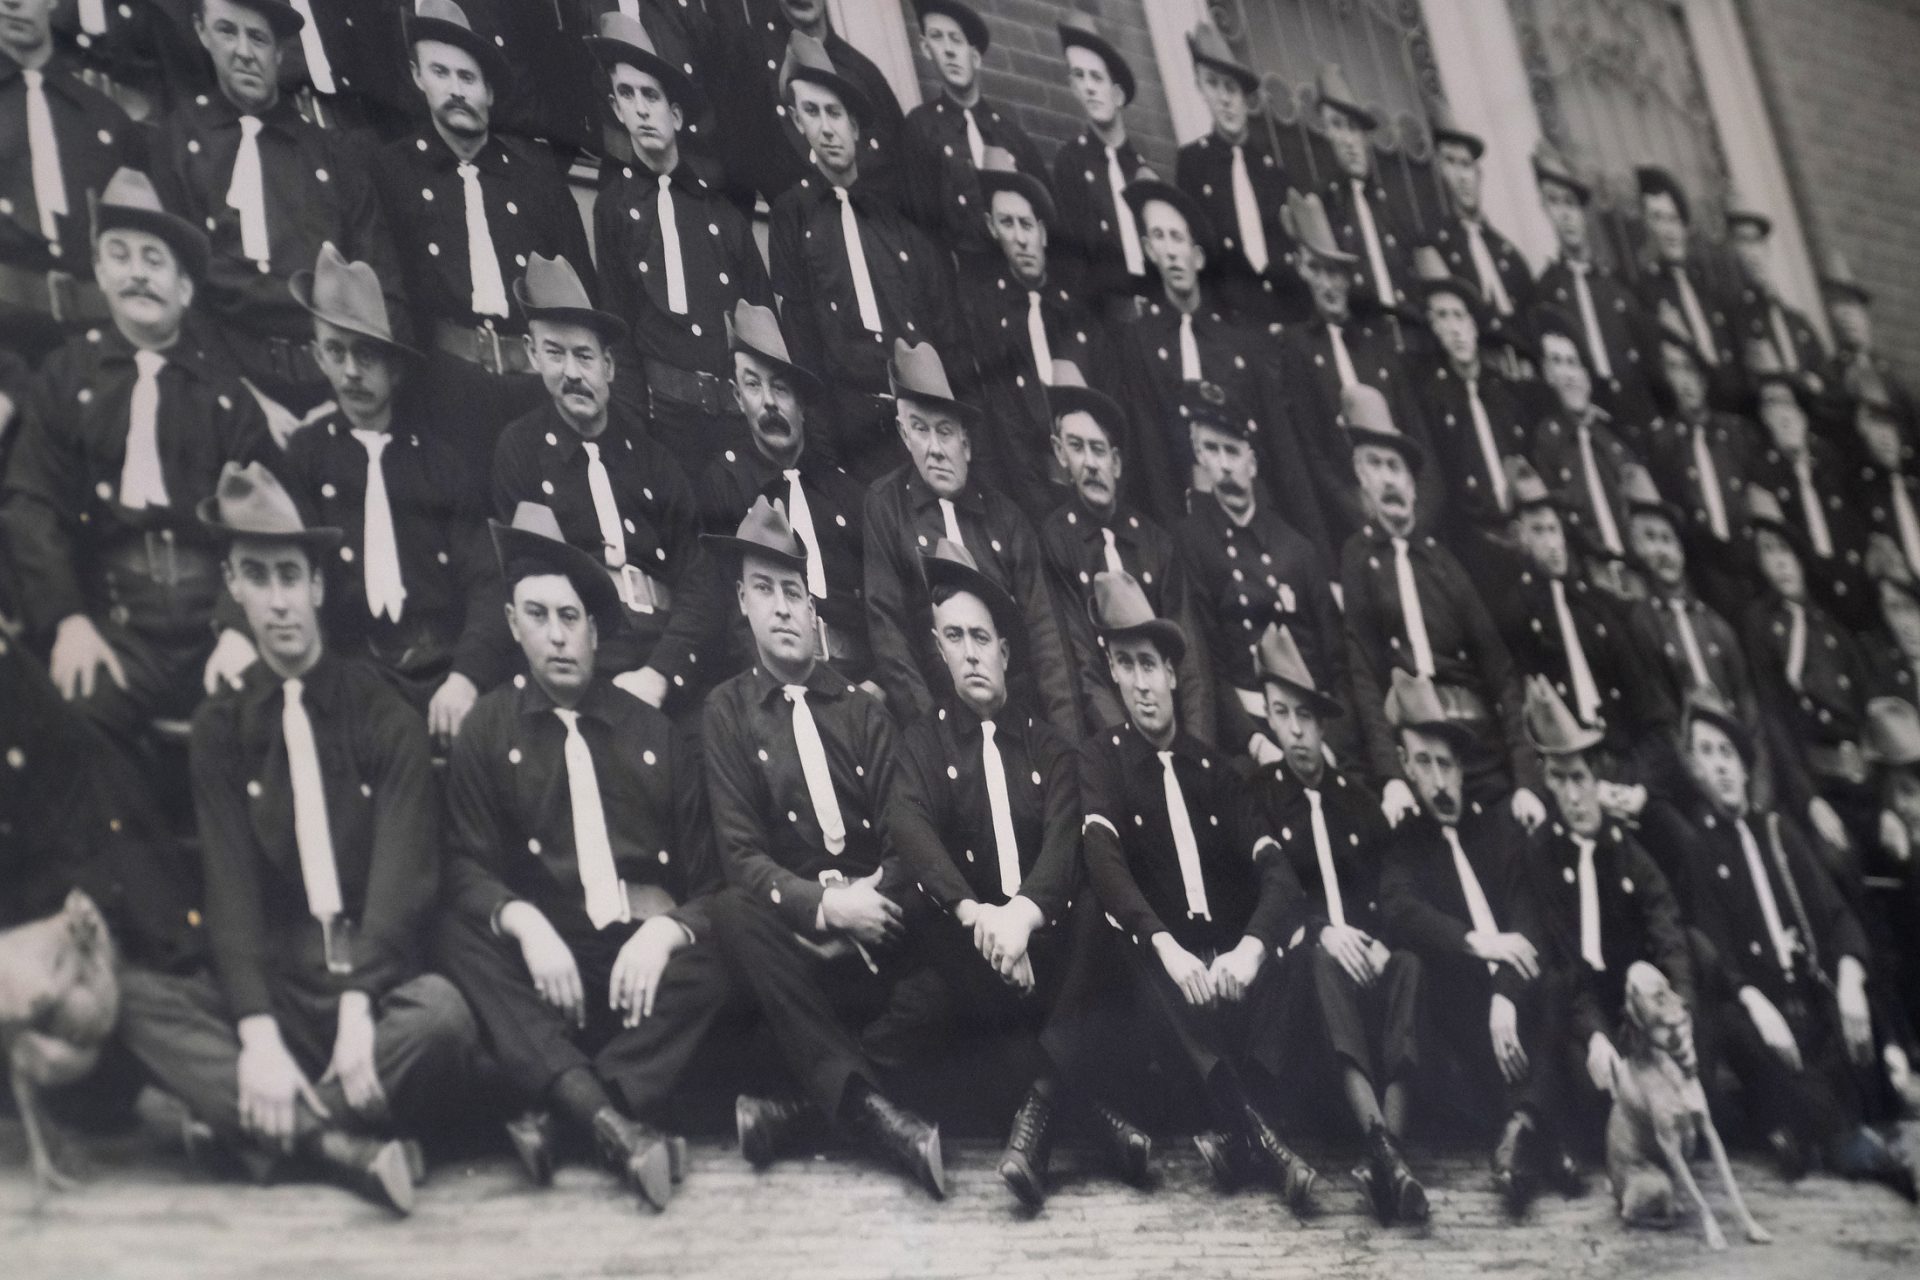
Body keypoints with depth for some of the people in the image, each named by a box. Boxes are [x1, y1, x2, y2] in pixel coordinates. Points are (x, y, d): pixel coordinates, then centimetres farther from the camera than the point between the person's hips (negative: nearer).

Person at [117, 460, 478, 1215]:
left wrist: (358, 1008, -25)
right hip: (276, 988, 2)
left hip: (381, 984, -2)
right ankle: (338, 1142, -31)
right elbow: (230, 889, -3)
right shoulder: (220, 729, 7)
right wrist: (258, 1034, -19)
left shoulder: (386, 720, 2)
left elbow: (402, 878, -7)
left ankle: (269, 1127, -20)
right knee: (130, 998, -24)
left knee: (443, 1013, -35)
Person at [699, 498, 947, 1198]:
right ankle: (872, 1110, -40)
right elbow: (741, 851, -2)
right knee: (732, 913, -34)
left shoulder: (859, 704, 14)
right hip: (791, 922, -2)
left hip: (874, 913, 2)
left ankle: (806, 1103, -30)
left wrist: (873, 898, -16)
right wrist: (823, 904, -20)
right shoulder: (727, 709, 8)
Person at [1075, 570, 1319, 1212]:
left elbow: (1271, 864, 2)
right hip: (1158, 954, -3)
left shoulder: (1212, 764, 14)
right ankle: (1261, 1139, -34)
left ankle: (1227, 1131, -28)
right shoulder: (1104, 759, 7)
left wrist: (1251, 945, -20)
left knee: (1277, 984, -29)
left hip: (1229, 950, 3)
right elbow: (1103, 858, -11)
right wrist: (1165, 945, -28)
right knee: (1155, 993, -35)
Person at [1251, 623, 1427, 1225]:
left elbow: (1386, 883, 15)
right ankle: (1382, 1149, -59)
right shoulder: (1258, 792, 11)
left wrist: (1380, 940, -7)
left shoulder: (1355, 795, 23)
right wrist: (1321, 931, -23)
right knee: (1324, 961, -41)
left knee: (1409, 965, -34)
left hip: (1366, 943, 3)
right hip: (1303, 948, -3)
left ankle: (1389, 1151, -50)